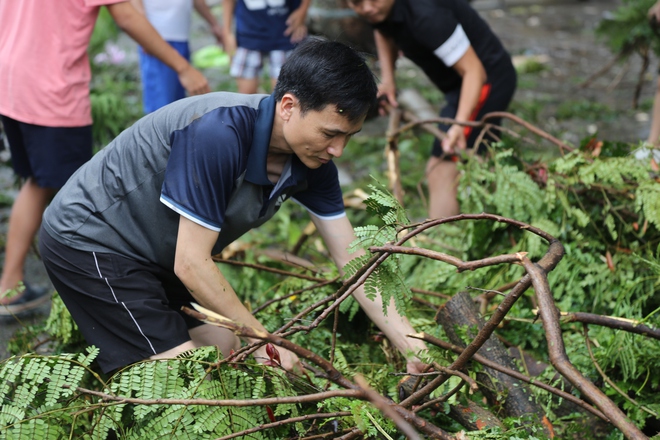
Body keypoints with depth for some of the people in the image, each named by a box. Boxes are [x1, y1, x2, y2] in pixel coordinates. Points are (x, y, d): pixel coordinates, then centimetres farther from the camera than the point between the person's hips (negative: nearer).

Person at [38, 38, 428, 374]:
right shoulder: (219, 134, -34)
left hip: (157, 252, 8)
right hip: (87, 243, -8)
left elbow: (351, 258, -4)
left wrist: (413, 348, -11)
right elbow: (191, 264, -29)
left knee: (226, 348, 7)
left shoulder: (314, 159, -10)